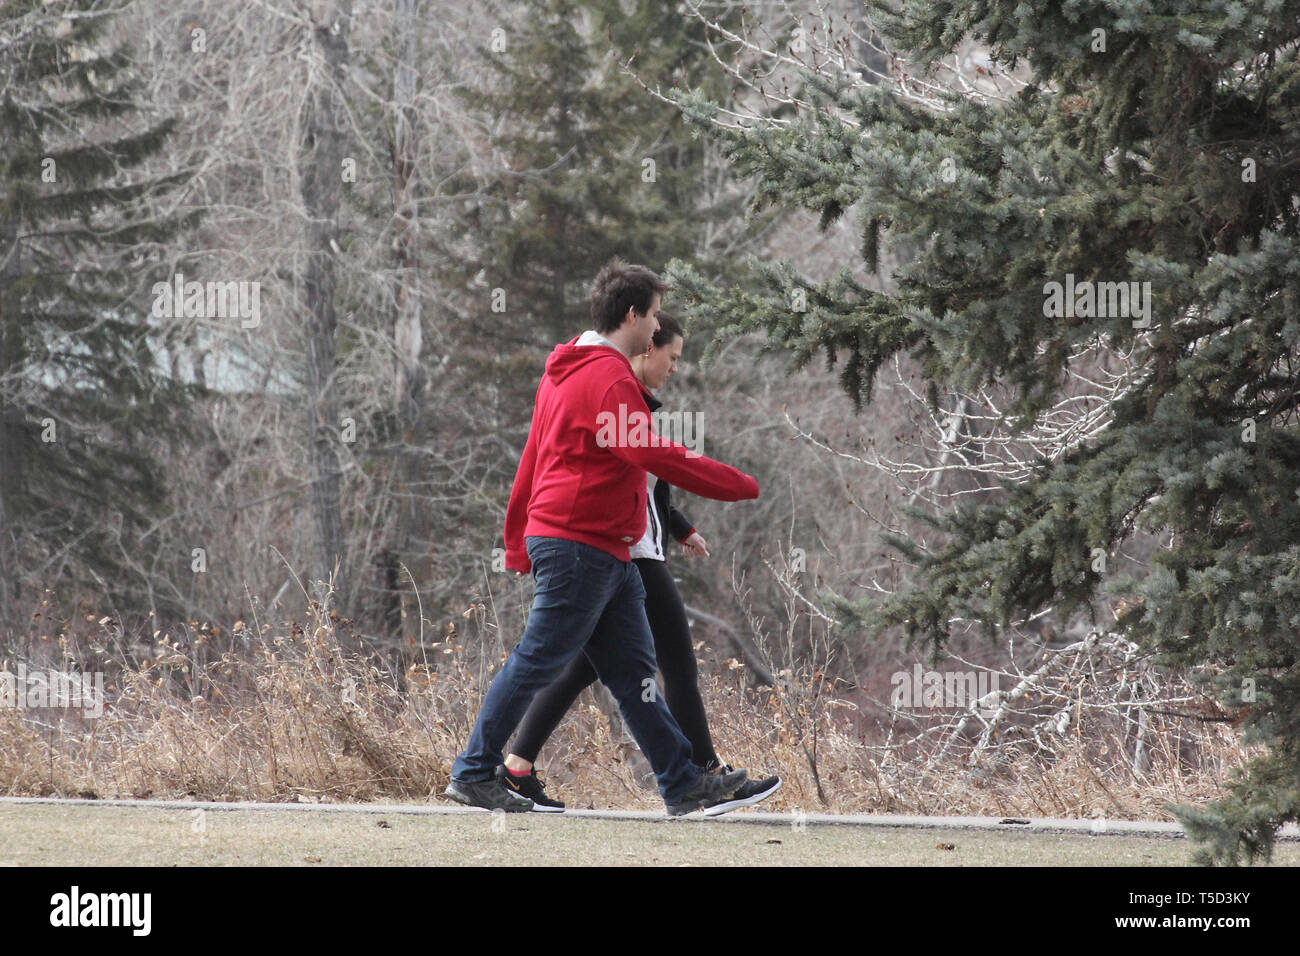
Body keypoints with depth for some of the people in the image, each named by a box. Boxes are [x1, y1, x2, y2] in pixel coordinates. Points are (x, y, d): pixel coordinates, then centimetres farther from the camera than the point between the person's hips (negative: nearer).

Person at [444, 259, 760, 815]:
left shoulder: (567, 372, 18)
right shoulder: (609, 377, -14)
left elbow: (531, 461, 21)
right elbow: (652, 453, -22)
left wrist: (519, 547, 24)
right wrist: (740, 486, -17)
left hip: (605, 552, 10)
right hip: (581, 545, -10)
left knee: (633, 670, 7)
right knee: (537, 663, -4)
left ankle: (682, 785, 7)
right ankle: (473, 774, 3)